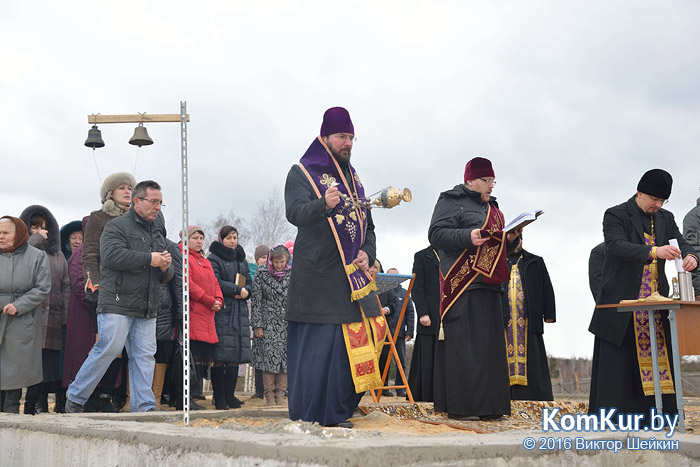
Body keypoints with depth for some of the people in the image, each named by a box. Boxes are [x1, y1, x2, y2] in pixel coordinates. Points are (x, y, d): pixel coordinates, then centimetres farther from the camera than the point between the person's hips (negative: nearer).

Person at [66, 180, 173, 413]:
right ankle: (75, 399, 6)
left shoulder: (157, 232, 22)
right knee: (108, 350, -8)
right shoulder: (117, 226, -1)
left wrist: (165, 267, 1)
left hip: (147, 310, 7)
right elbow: (111, 255, -20)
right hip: (117, 304, -7)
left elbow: (165, 276, 26)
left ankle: (144, 407, 4)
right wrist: (149, 259, -16)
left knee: (144, 356, 2)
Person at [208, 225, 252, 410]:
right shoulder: (213, 259, 1)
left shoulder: (242, 260, 22)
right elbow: (215, 283, -11)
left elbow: (249, 282, 19)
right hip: (221, 311, -6)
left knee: (236, 355, 2)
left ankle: (229, 395, 6)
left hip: (239, 312, 6)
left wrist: (246, 292, -3)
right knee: (219, 356, -8)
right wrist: (237, 290, -10)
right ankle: (219, 397, -4)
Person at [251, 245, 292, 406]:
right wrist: (257, 325, -6)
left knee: (286, 358, 0)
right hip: (268, 323, -2)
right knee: (269, 356, -6)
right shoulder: (262, 274, -2)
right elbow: (256, 301, -2)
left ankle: (280, 394, 8)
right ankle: (269, 395, 2)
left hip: (288, 324, 2)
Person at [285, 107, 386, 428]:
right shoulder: (301, 173, 1)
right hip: (317, 278, -6)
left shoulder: (353, 179, 21)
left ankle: (336, 413, 13)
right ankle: (306, 416, -2)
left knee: (348, 344, 4)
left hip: (353, 277, 7)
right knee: (316, 345, -9)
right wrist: (324, 205, -37)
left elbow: (368, 224, 23)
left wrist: (367, 253, 3)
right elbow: (295, 213, -17)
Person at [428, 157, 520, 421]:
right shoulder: (451, 202, 0)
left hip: (488, 285, 8)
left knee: (490, 344, 7)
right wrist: (468, 237, -24)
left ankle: (488, 405, 11)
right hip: (463, 285, -8)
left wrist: (510, 239, 6)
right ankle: (459, 406, -6)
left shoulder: (492, 208, 24)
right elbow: (436, 233, -11)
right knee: (463, 344, -10)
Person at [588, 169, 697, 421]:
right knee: (617, 361, -5)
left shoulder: (665, 219, 14)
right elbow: (616, 245, -21)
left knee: (658, 360, 1)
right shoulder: (616, 215, -4)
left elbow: (681, 243, 4)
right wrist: (653, 251, -35)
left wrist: (689, 256, -22)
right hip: (622, 301, -5)